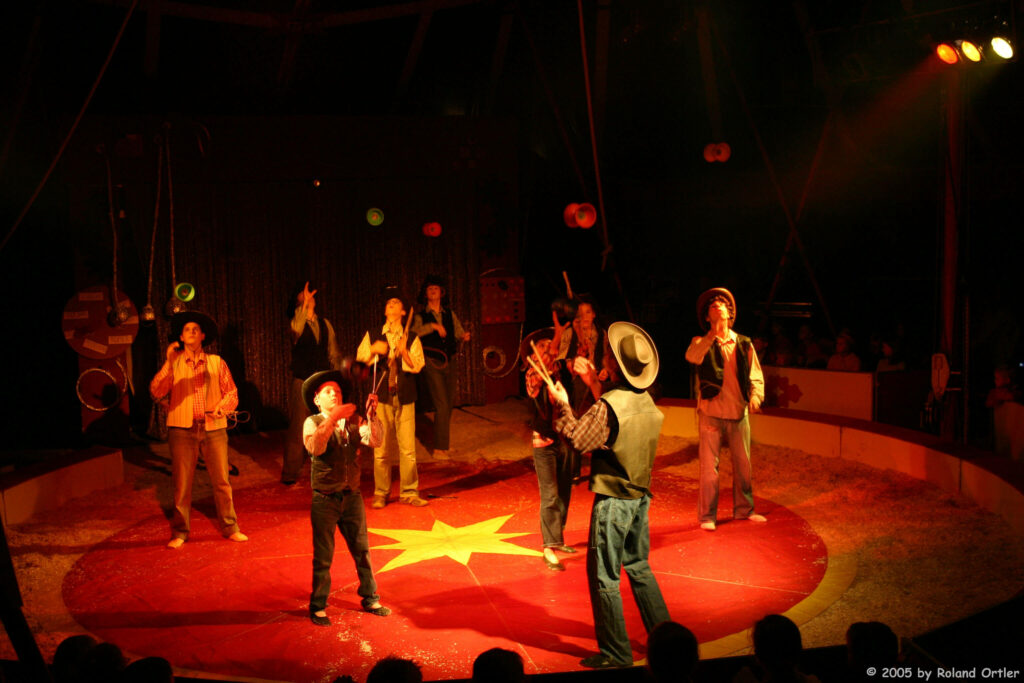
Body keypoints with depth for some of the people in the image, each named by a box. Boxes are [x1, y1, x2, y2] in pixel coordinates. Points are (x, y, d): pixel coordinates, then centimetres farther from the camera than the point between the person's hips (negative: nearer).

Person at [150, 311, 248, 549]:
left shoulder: (216, 362, 9)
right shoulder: (173, 364, 6)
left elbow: (232, 394, 8)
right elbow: (156, 392, -8)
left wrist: (221, 408, -11)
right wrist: (168, 363, -17)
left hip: (214, 429, 1)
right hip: (182, 430, -1)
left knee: (222, 481, 3)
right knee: (181, 483, 2)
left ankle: (230, 528, 15)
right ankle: (179, 532, 15)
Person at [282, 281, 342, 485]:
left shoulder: (325, 324, 11)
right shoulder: (297, 325, -2)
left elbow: (334, 353, 15)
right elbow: (296, 329, -29)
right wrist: (304, 305, -33)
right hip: (302, 383, -4)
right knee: (298, 429, -4)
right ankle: (290, 474, 6)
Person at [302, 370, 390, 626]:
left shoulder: (353, 421, 4)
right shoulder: (312, 423, -7)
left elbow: (375, 441, -11)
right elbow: (315, 448, -27)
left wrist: (372, 414, -24)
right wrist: (333, 419, -35)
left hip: (352, 497, 4)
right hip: (325, 500, -4)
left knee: (362, 550, 13)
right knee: (323, 558, 6)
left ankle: (370, 598, 30)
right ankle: (318, 607, 22)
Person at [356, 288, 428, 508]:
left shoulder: (412, 338, 6)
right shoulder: (372, 336, 10)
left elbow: (417, 366, -3)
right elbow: (359, 358, 3)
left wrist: (403, 351, -19)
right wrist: (373, 350, -15)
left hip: (405, 398, 0)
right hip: (381, 397, 0)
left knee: (408, 448, -1)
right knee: (380, 449, 3)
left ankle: (409, 492, 12)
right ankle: (380, 493, 16)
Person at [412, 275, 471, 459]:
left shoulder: (450, 314, 12)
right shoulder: (421, 316, 0)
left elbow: (459, 332, 10)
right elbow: (413, 332, -17)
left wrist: (465, 335, -12)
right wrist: (433, 326, -25)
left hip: (448, 363, 5)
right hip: (431, 363, -5)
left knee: (450, 403, 13)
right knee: (441, 405, -12)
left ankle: (444, 437, 35)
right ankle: (439, 448, -5)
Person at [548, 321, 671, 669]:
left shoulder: (608, 405, -23)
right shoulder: (646, 401, 0)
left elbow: (577, 440, -13)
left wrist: (563, 405, 0)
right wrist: (595, 384, 19)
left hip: (613, 500, -8)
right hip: (641, 496, 8)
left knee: (603, 576, 5)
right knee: (638, 567, 22)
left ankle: (615, 653, 14)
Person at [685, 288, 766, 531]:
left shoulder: (744, 344, 8)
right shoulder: (702, 343, 0)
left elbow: (756, 375, 9)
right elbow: (692, 356, -24)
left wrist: (756, 395, -10)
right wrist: (713, 334, -29)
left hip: (739, 412, 3)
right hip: (711, 412, -3)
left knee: (743, 464, 12)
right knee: (709, 466, -1)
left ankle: (744, 509, 28)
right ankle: (707, 516, 9)